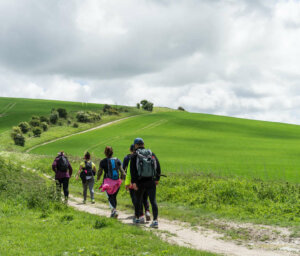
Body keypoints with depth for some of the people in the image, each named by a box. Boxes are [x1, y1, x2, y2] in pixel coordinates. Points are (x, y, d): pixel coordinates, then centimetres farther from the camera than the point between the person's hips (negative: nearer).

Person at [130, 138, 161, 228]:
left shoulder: (134, 156, -2)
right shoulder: (152, 154, 8)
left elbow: (132, 169, -11)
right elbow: (158, 166, 9)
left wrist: (133, 182, -13)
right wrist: (157, 178, 17)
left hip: (140, 182, -2)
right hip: (151, 182, 2)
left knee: (138, 200, 16)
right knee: (153, 201, -3)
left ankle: (137, 218, 31)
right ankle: (155, 220, -14)